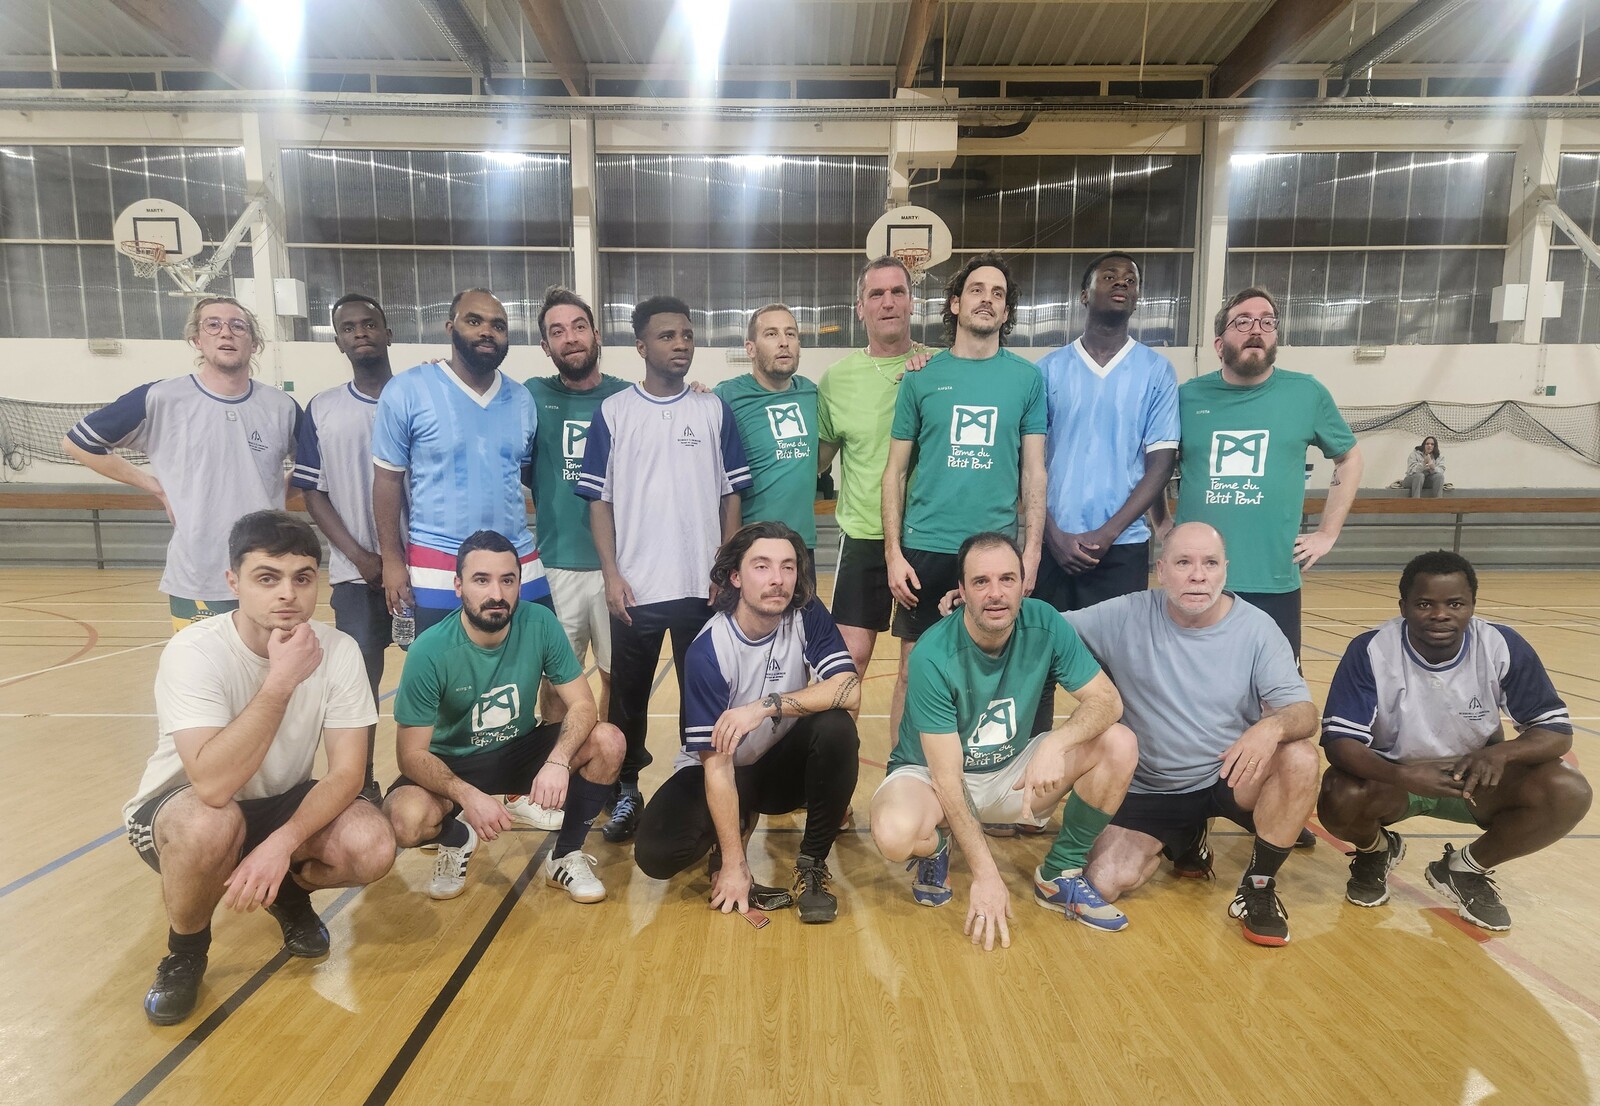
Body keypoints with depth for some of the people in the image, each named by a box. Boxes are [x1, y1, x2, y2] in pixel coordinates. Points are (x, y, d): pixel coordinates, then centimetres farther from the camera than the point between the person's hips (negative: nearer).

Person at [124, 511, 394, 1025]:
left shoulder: (339, 651, -18)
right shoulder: (194, 652, -28)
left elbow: (346, 772, -18)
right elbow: (214, 786, -39)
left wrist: (282, 843, -33)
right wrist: (281, 680, -41)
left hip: (281, 802, 3)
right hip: (181, 808, -2)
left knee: (372, 848, -24)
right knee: (211, 825, -37)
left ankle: (291, 892, 13)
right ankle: (185, 950, -3)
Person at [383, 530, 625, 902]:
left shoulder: (540, 623, -19)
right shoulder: (430, 651, -24)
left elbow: (582, 705, -16)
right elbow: (412, 754, -19)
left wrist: (558, 760, -36)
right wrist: (468, 796, -36)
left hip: (521, 750, 2)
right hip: (452, 764, -2)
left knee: (608, 741, -23)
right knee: (407, 821, -32)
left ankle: (565, 856, 0)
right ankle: (457, 839, 7)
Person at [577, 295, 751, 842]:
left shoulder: (714, 410, 4)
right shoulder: (612, 412, 1)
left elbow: (731, 495, 5)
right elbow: (599, 499, 1)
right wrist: (611, 575, -6)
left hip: (702, 586, 1)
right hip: (635, 587, 0)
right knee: (628, 695, 10)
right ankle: (626, 790, 28)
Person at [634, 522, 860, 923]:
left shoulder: (808, 616, -15)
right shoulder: (707, 651, -24)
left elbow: (849, 688, -27)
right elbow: (717, 763, -24)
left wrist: (768, 705, -36)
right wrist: (733, 864, -25)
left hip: (782, 763, 2)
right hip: (724, 769, -2)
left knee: (837, 728, -29)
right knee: (657, 852, -25)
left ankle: (812, 863, -10)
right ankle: (736, 825, 8)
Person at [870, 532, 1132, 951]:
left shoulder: (1043, 623, -16)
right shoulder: (933, 656, -27)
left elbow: (1108, 699, -15)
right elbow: (947, 776, -26)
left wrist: (1056, 742, -36)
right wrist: (985, 874, -29)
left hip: (1012, 771, 4)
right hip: (930, 774, -4)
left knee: (1119, 745, -17)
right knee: (895, 833, -37)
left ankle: (1059, 876, 2)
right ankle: (934, 849, 4)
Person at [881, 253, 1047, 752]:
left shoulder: (1027, 378, 5)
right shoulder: (923, 377, 3)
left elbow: (1033, 472, 5)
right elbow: (896, 471, 3)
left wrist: (1032, 551, -3)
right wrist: (894, 553, -3)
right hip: (925, 548, 0)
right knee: (913, 671, 7)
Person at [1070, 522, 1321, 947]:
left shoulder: (1256, 627, -9)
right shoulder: (1126, 618, -11)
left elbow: (1304, 712, -15)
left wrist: (1274, 725, -40)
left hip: (1232, 776, 0)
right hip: (1151, 789, 0)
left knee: (1300, 758, -31)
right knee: (1105, 884, -18)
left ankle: (1258, 888, -6)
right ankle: (1182, 843, 18)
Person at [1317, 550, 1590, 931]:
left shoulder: (1504, 647, -15)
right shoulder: (1370, 651, -22)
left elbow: (1556, 728, -10)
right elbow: (1338, 740, -25)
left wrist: (1500, 753, -32)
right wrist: (1403, 775, -43)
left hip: (1476, 778, 3)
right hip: (1391, 778, -3)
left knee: (1569, 794, -22)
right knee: (1340, 797, -33)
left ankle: (1465, 869, 5)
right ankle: (1376, 850, 8)